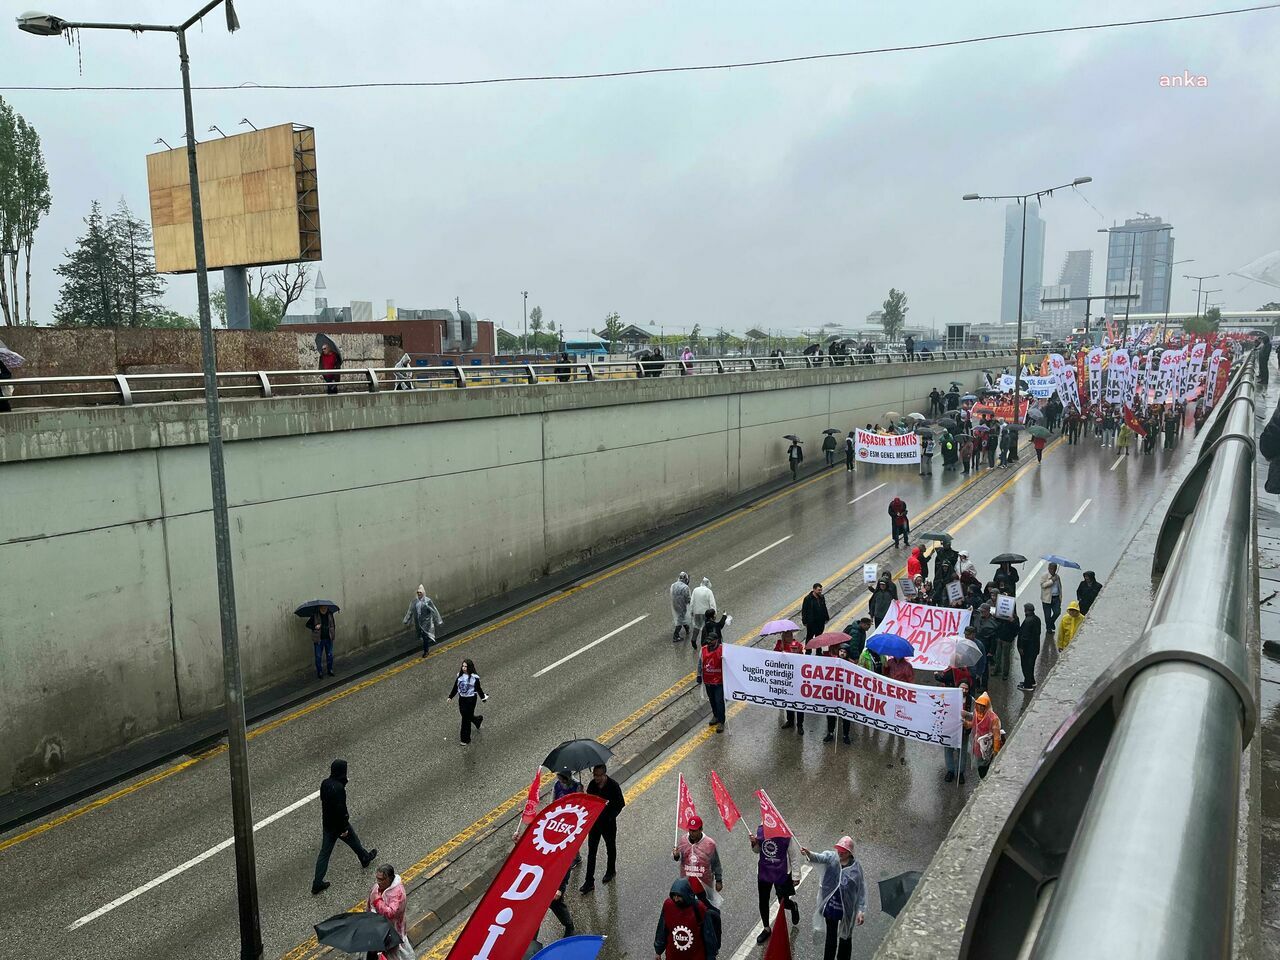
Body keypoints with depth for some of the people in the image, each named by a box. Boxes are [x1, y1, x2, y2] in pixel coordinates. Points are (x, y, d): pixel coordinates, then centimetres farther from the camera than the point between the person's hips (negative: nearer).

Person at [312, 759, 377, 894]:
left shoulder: (324, 783, -6)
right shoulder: (339, 788, -31)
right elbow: (340, 810, -28)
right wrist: (344, 828, -17)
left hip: (327, 823, 6)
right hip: (338, 824, -6)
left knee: (324, 852, 13)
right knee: (354, 842, 22)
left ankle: (317, 883, 17)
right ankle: (365, 859, 48)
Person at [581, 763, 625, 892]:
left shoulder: (613, 786, -20)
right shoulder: (592, 785, -8)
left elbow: (621, 803, -12)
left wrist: (610, 817, -20)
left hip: (608, 824, -3)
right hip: (594, 822, 3)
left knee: (610, 848, 19)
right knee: (591, 851, 4)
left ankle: (611, 871, 42)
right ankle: (589, 882, 10)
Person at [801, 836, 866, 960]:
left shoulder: (856, 867, -12)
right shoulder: (831, 857, -14)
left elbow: (861, 890, -6)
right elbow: (819, 858, -36)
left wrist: (861, 911, -10)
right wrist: (809, 854, -58)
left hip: (847, 909, 0)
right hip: (831, 907, 1)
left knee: (846, 936, 19)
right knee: (831, 936, 17)